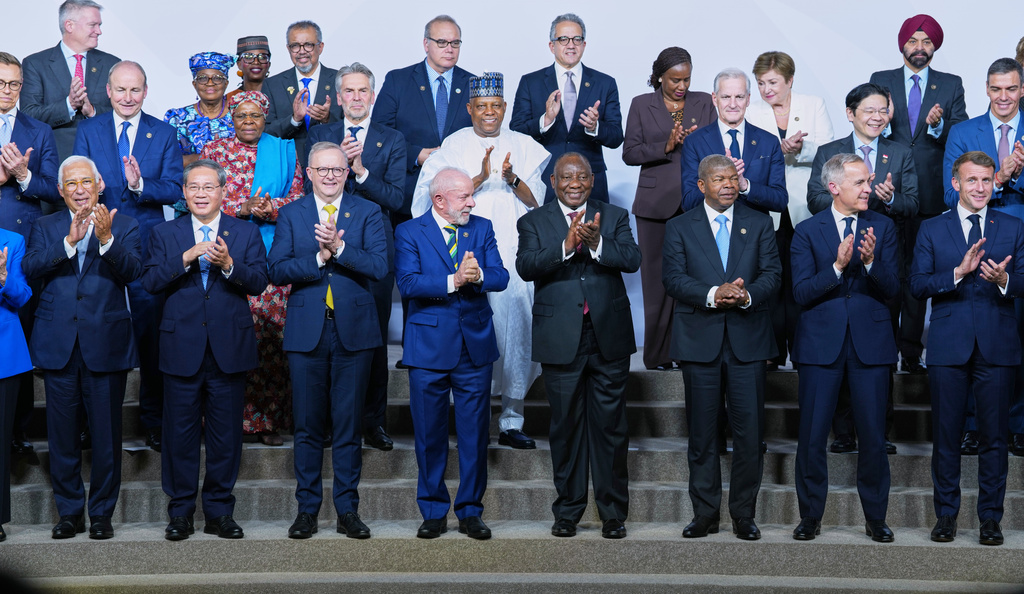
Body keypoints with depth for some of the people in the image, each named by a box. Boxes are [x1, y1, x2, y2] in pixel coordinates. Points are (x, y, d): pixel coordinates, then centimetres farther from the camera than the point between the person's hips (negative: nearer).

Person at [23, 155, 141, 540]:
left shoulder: (123, 226, 5)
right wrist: (69, 241, -19)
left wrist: (106, 238, -26)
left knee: (106, 435, 2)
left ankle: (101, 513, 14)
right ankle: (69, 512, 19)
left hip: (105, 345, -2)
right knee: (62, 435, 7)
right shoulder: (45, 227, 11)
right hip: (58, 346, 2)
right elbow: (30, 269, -7)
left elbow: (131, 272, -11)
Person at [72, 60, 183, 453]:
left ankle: (154, 419, 15)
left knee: (151, 334, 3)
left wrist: (140, 185, -23)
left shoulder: (164, 134, 4)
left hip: (147, 246, -1)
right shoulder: (88, 130, 6)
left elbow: (174, 190, -5)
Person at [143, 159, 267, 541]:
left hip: (229, 348, 0)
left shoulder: (246, 233, 8)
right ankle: (181, 513, 14)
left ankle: (220, 511, 16)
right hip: (182, 348, 0)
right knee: (180, 432, 4)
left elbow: (259, 281, -4)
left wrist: (229, 265, -21)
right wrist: (186, 258, -17)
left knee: (226, 434, 5)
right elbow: (150, 282, -4)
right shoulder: (164, 234, 9)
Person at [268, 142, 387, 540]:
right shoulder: (290, 215, 7)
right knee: (307, 426, 5)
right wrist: (319, 257, -16)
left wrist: (339, 248, -20)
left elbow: (379, 267, -8)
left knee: (349, 425, 4)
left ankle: (348, 510, 12)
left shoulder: (367, 213, 5)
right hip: (307, 331, 0)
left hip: (353, 329, 0)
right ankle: (307, 510, 14)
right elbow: (277, 271, -4)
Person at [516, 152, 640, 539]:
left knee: (611, 426, 3)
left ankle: (613, 513, 13)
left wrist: (597, 245, -24)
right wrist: (566, 247, -24)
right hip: (561, 340, 0)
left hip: (609, 337, 1)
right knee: (566, 427, 7)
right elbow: (526, 267, -10)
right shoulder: (534, 222, 6)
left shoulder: (614, 217, 9)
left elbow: (632, 259, -7)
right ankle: (568, 511, 18)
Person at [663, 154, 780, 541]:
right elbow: (673, 279, -4)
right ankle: (705, 514, 14)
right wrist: (713, 295, -20)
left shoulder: (759, 224, 10)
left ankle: (743, 515, 11)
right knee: (702, 432, 4)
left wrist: (747, 295, -19)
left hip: (748, 338, 1)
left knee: (750, 430, 0)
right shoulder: (680, 227, 7)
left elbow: (772, 273, 2)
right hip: (700, 339, 0)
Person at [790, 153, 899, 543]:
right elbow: (801, 292, -7)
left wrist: (870, 262, -20)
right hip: (821, 343, -1)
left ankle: (876, 518, 17)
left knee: (873, 435, 3)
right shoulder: (808, 231, 2)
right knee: (812, 436, 2)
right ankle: (811, 517, 15)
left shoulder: (883, 227, 7)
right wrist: (837, 266, -21)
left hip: (871, 342, 1)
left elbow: (892, 289, -1)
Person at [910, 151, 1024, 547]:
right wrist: (960, 272, -18)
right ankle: (946, 514, 16)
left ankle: (990, 518, 12)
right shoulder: (932, 230, 7)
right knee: (946, 435, 5)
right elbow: (917, 284, -4)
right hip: (949, 346, 0)